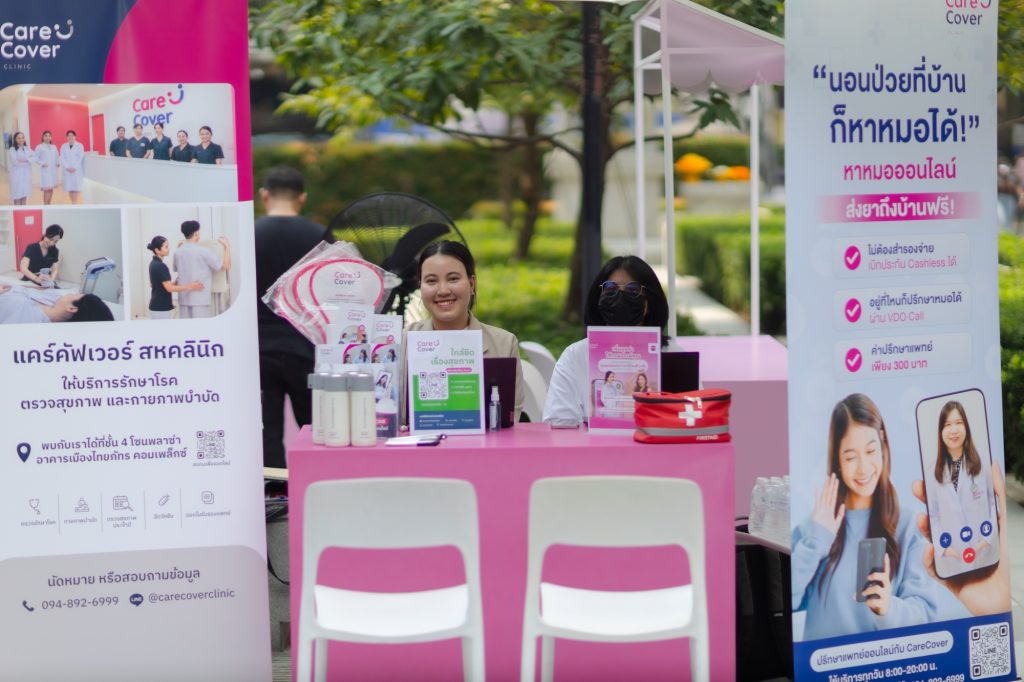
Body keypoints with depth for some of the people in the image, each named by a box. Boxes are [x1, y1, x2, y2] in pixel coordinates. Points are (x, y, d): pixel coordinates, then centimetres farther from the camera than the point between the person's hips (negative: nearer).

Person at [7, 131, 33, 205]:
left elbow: (34, 157, 0)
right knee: (17, 194, -5)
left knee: (25, 192, 6)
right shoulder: (12, 149, -5)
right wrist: (27, 162, -9)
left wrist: (26, 160, -17)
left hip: (26, 174, 5)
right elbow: (15, 162, -15)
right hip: (17, 174, -5)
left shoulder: (27, 148, 10)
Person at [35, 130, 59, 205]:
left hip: (53, 170, 5)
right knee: (47, 189, -11)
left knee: (51, 189, 7)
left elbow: (57, 156, 17)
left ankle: (49, 205, 15)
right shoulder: (39, 147, 0)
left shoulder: (54, 147, 15)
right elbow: (36, 158, -4)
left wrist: (58, 162, -2)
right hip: (45, 170, -5)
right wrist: (42, 163, -18)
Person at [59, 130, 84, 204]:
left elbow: (81, 158, -4)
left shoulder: (79, 145, 4)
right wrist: (67, 167, -10)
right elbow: (62, 158, 4)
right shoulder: (63, 146, 11)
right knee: (69, 188, -1)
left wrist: (74, 167, -12)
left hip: (77, 170, -3)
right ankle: (73, 204, 2)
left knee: (77, 188, -8)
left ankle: (78, 204, -9)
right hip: (67, 170, 3)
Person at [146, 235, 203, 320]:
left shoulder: (153, 264, 11)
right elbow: (169, 288, -20)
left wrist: (175, 282, 15)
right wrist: (190, 287, -20)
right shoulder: (160, 266, -19)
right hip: (161, 307, -10)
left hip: (156, 306, 10)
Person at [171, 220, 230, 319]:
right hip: (200, 299, -5)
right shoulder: (203, 252, -11)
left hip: (183, 298, 5)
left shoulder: (178, 252, 4)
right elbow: (226, 266, -8)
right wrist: (227, 246, 3)